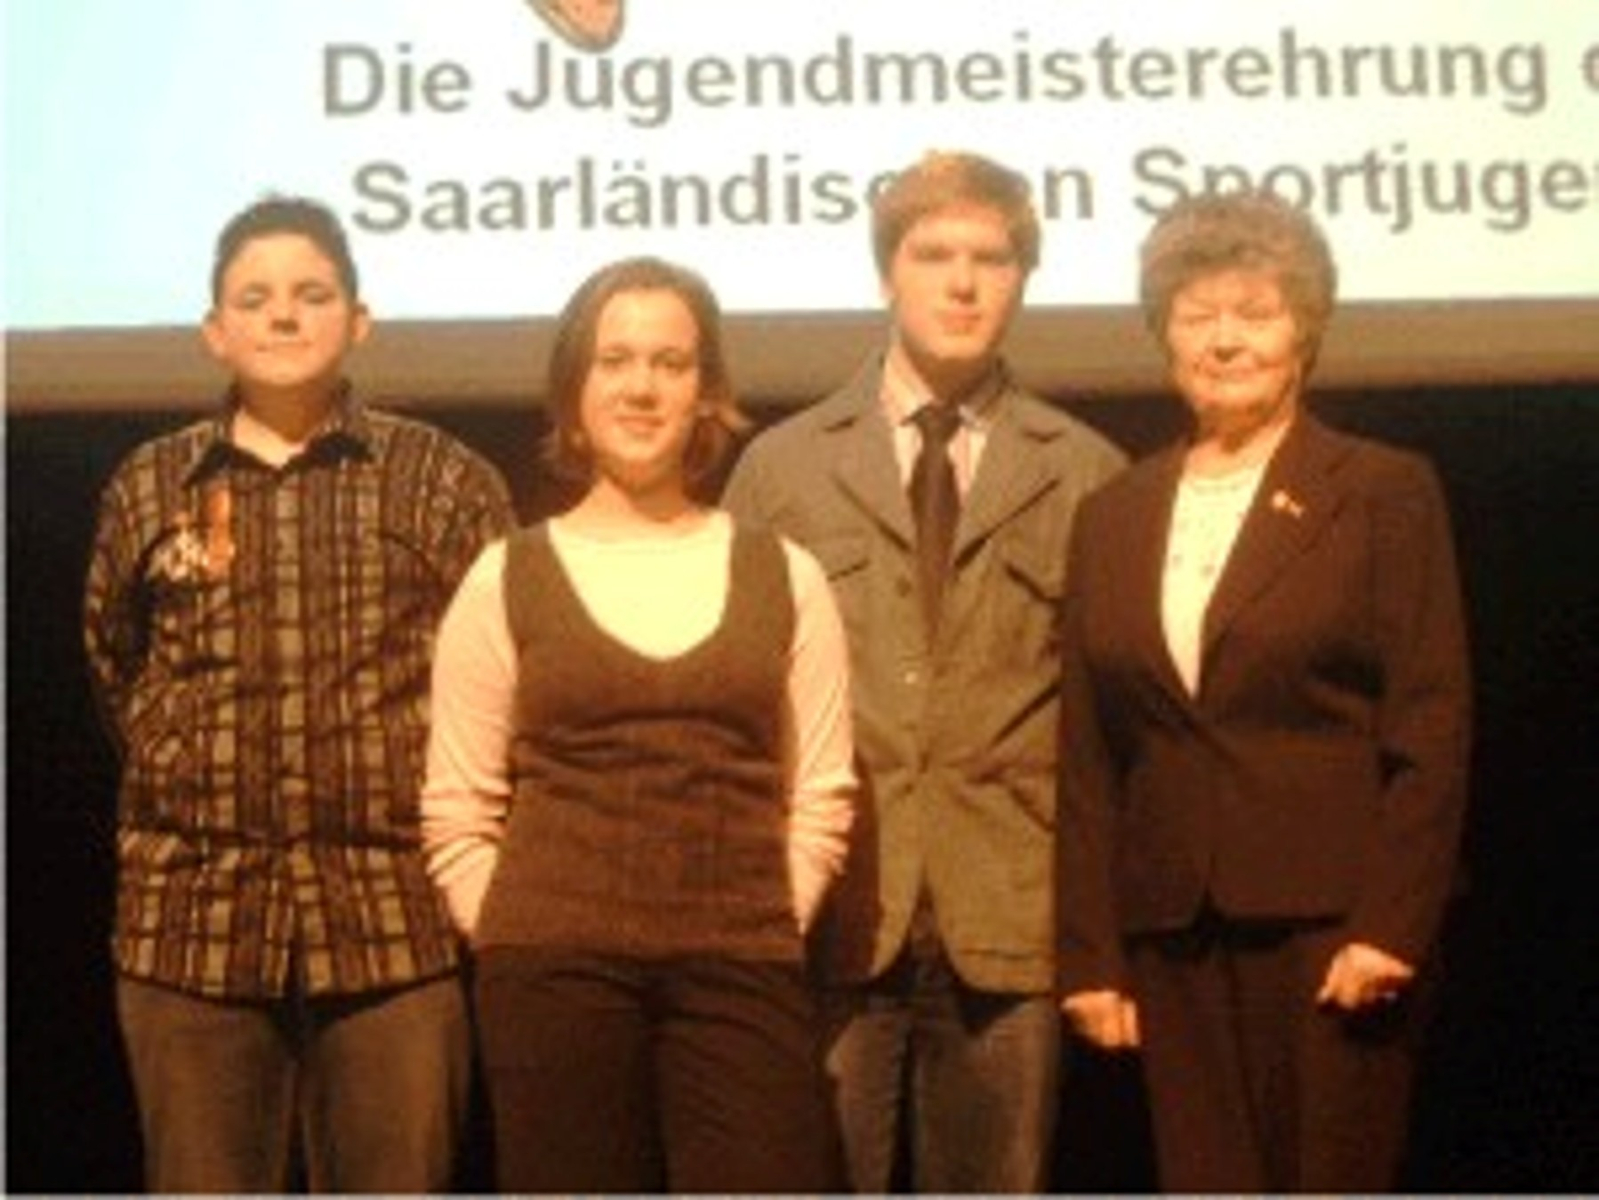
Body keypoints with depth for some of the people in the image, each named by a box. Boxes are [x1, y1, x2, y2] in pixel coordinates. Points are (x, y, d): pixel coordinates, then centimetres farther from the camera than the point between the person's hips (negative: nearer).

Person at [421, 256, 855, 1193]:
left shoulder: (783, 576, 8)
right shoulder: (506, 580, 4)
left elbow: (821, 796, 8)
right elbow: (458, 811, 4)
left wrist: (757, 935, 0)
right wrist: (527, 947, -2)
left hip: (743, 977, 1)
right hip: (554, 981, -1)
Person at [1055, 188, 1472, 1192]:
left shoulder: (1387, 494, 1)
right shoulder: (1113, 518, 12)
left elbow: (1432, 733, -4)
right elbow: (1088, 761, 11)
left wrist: (1390, 927, -12)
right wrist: (1091, 955, 6)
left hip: (1332, 921, -3)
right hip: (1176, 937, 4)